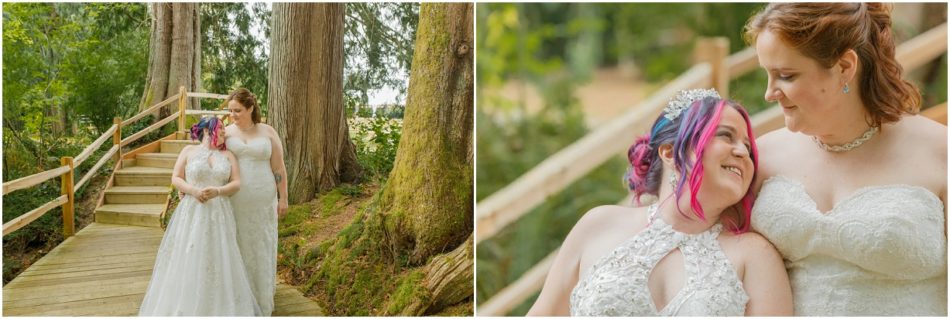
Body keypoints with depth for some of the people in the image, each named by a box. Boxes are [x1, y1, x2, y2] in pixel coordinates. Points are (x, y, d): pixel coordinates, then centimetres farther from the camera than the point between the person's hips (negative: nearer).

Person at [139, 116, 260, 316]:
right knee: (187, 261, 1)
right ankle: (184, 308, 11)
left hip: (219, 215, 1)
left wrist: (217, 191, -15)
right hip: (192, 214, -1)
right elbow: (176, 179, 3)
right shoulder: (189, 151, 6)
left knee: (218, 263, 2)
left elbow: (237, 183, 3)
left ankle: (218, 309, 12)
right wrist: (193, 190, -15)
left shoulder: (227, 155, 9)